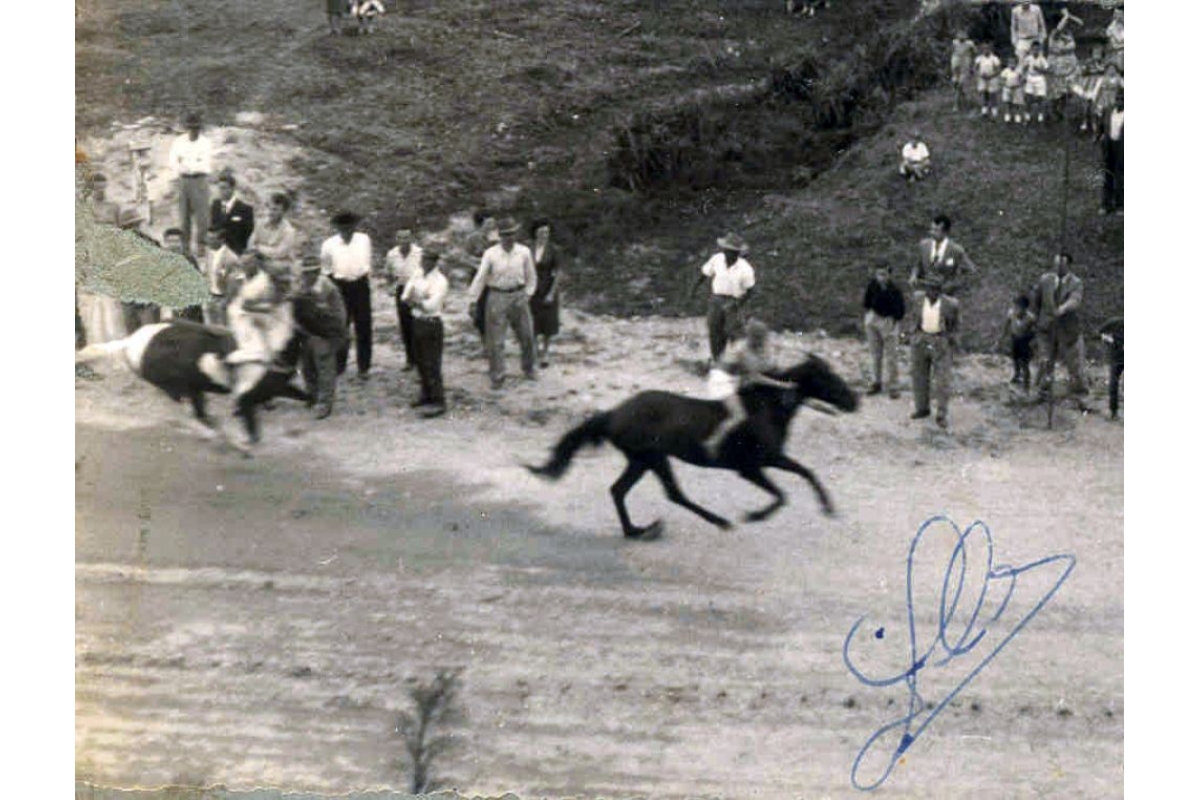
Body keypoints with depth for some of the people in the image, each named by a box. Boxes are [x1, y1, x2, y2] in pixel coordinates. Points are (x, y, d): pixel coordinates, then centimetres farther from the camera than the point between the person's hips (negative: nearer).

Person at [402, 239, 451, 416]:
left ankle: (438, 402, 0)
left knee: (431, 364, -5)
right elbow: (405, 297, 3)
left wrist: (415, 301, -14)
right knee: (420, 362, 17)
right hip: (417, 321, 8)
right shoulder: (417, 274, 7)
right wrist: (420, 301, -14)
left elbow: (431, 305, -23)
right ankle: (426, 395, 33)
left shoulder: (440, 281, -14)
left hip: (431, 324, -8)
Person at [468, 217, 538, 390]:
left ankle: (528, 368, 36)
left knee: (526, 335, 13)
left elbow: (531, 276, 9)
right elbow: (480, 277, -9)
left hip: (518, 296, 2)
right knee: (495, 340, 0)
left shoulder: (524, 252, -3)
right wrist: (472, 300, -14)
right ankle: (497, 377, 12)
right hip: (497, 297, -2)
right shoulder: (490, 254, -9)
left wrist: (527, 294, 1)